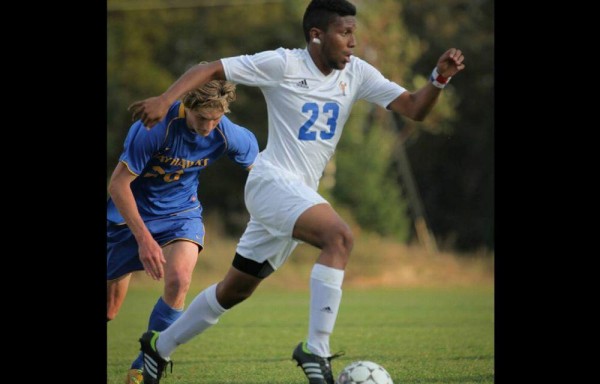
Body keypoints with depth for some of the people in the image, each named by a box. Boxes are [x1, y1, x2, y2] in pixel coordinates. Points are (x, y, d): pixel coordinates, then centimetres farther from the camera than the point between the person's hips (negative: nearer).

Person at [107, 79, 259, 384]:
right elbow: (118, 184, -24)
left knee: (178, 282, -27)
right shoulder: (155, 127, -29)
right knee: (109, 310, 4)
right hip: (131, 213, -2)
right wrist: (143, 238, -28)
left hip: (180, 213, 2)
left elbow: (256, 163, 5)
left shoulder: (229, 135, -17)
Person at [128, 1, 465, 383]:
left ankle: (160, 345, 32)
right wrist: (165, 99, -21)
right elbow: (210, 69, -7)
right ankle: (316, 350, -31)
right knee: (340, 236, -31)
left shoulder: (356, 73, 7)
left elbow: (413, 108, 3)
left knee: (236, 290, 16)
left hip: (301, 194, 8)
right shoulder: (284, 64, -9)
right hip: (272, 180, -8)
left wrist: (439, 79, -15)